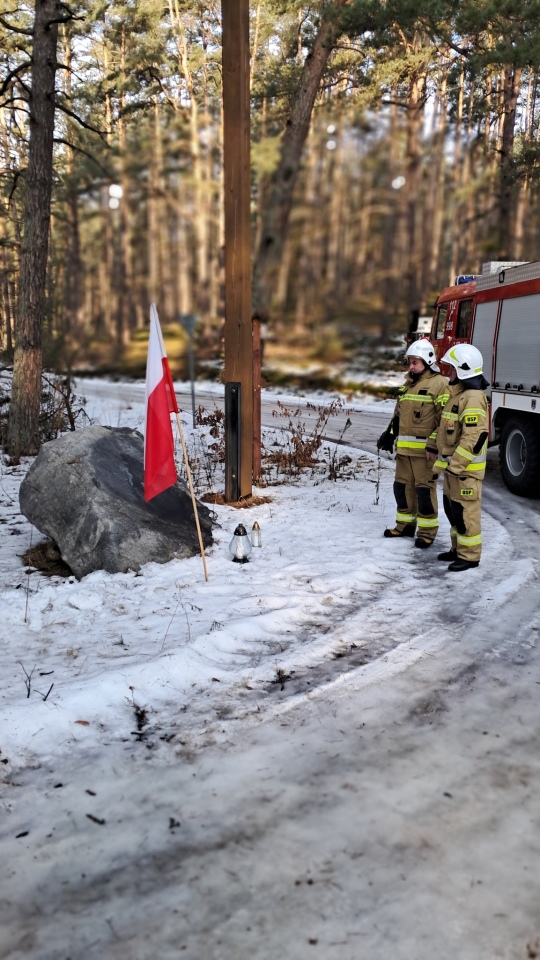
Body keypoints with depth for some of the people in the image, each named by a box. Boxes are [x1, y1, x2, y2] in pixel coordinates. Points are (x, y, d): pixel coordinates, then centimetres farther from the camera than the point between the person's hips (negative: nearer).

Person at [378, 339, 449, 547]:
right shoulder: (408, 384, 17)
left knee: (424, 489, -3)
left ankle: (428, 531, 6)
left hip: (425, 450, -8)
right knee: (402, 486, 12)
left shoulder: (439, 384, -8)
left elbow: (444, 418, -14)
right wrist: (389, 435, 18)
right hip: (404, 448, 8)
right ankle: (405, 525, 25)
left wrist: (435, 445, -19)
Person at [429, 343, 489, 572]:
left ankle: (469, 556, 6)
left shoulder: (473, 398, -19)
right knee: (452, 508, 17)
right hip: (453, 464, 10)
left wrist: (455, 465, -25)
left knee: (465, 512, -3)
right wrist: (444, 460, 22)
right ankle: (458, 548, 29)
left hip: (466, 468, -10)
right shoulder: (458, 394, 15)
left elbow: (474, 436, -26)